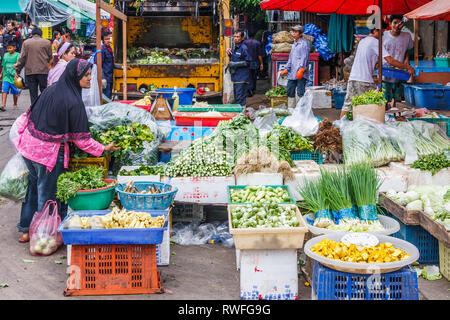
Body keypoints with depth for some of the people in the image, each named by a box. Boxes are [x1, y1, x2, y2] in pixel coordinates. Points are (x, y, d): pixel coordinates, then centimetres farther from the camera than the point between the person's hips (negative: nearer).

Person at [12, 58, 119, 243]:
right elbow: (80, 139, -15)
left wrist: (23, 135, 23)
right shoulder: (73, 102, -19)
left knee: (33, 188, 21)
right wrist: (103, 149, -5)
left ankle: (26, 231, 33)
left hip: (30, 145, 7)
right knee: (47, 195, 8)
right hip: (50, 153, -7)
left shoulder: (50, 90, 2)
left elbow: (31, 116, 10)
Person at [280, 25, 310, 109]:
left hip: (301, 74, -9)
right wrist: (286, 69, 23)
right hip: (292, 73, 9)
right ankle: (291, 109, 20)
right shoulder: (294, 44, 21)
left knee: (300, 92, -10)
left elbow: (304, 58, -15)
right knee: (290, 90, 11)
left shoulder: (304, 43, -4)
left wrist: (301, 69, -25)